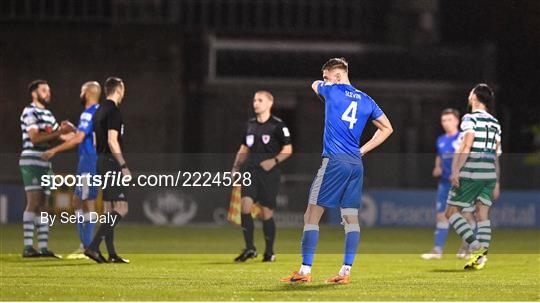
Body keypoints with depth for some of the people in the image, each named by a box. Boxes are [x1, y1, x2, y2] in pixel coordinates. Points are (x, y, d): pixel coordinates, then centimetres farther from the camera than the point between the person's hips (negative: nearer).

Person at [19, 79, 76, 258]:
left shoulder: (48, 114, 20)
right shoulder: (30, 112, -7)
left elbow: (63, 136, 25)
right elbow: (35, 138, -18)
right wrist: (58, 132, -20)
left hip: (45, 163, 9)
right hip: (31, 161, -9)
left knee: (43, 206, 6)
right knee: (33, 203, -14)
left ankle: (43, 247, 7)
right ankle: (28, 247, -17)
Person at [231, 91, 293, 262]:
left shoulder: (278, 125, -3)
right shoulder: (250, 125, 14)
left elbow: (288, 149, -3)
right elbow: (244, 148, 23)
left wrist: (274, 161, -18)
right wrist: (236, 167, 11)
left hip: (269, 173, -4)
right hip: (250, 171, 4)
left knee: (266, 213, 0)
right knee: (245, 206, -15)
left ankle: (269, 252, 14)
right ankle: (249, 248, -10)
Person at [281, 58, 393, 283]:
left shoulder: (332, 90, -1)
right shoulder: (366, 100, 13)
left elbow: (314, 85, 21)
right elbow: (387, 128, 20)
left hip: (334, 161, -6)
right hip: (356, 164, 6)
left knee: (312, 215, -3)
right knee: (351, 218, 6)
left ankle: (305, 271, -8)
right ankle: (346, 271, 3)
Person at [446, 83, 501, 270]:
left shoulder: (470, 119, -6)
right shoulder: (495, 123, 16)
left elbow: (466, 146, -15)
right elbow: (497, 154, 16)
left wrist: (455, 171, -16)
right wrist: (496, 183, 19)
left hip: (470, 174, -7)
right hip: (490, 174, 7)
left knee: (451, 212, 0)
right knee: (483, 214, 5)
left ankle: (476, 246, -14)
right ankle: (481, 256, -4)